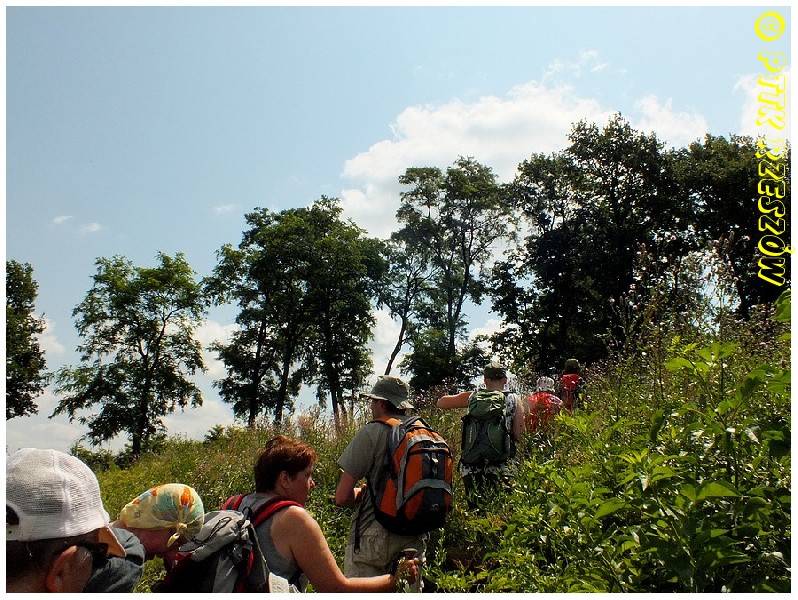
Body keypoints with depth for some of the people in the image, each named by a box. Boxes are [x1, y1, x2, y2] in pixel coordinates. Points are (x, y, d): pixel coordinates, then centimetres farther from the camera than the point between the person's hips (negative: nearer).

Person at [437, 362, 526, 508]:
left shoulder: (472, 397, 6)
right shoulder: (514, 400, 2)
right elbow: (519, 436, -3)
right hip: (500, 467, -2)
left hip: (470, 467, 2)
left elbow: (440, 403, 17)